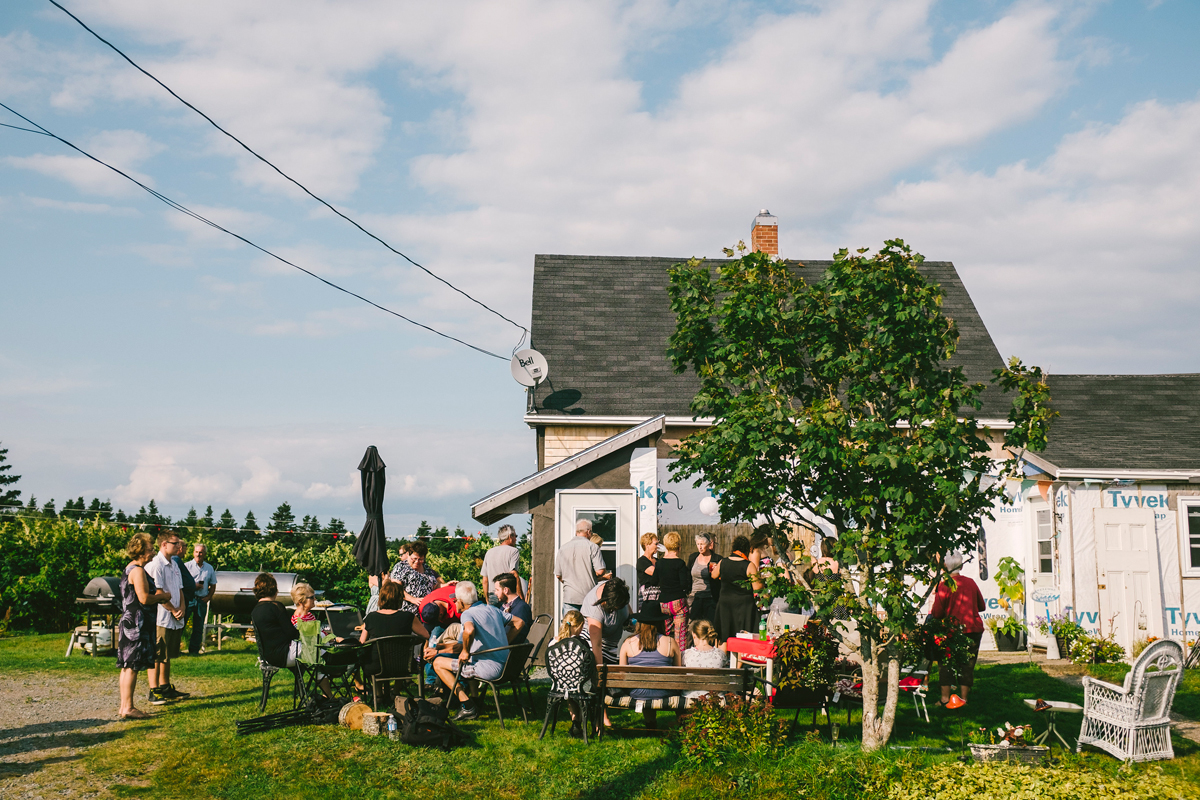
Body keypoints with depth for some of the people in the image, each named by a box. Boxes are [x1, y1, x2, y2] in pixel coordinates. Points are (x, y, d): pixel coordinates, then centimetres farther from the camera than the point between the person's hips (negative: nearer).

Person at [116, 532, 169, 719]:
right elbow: (144, 598, -22)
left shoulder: (130, 569, 18)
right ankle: (128, 708, -5)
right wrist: (163, 596, -6)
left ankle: (124, 706, 18)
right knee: (132, 666, -7)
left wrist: (157, 595, 7)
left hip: (129, 623, 11)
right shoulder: (137, 571, -16)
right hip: (136, 624, -11)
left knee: (127, 666, 13)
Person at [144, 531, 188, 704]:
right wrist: (173, 610, -10)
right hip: (161, 619, -9)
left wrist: (182, 607, 1)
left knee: (167, 655, 16)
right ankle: (154, 692, 1)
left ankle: (165, 688, 24)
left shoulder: (174, 564, 16)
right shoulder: (155, 565, -13)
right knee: (156, 657, -3)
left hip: (175, 620, 9)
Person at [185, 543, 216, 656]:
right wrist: (193, 586, -14)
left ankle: (194, 650, 11)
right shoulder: (187, 566, 1)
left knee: (198, 627, 4)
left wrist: (208, 597, 2)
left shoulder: (209, 568, 11)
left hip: (202, 600, 3)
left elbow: (213, 585, 17)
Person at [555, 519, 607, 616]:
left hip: (569, 596, 3)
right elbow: (600, 571, -13)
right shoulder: (593, 547, -6)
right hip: (589, 596, -3)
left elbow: (558, 575, 8)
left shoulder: (562, 549, 6)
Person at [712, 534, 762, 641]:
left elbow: (714, 576, 19)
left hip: (725, 603, 4)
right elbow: (757, 587, -13)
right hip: (744, 603, -4)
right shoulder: (749, 565, -13)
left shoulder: (722, 562, -1)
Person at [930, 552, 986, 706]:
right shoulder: (971, 582, 4)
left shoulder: (944, 586, -11)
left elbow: (937, 613, -12)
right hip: (974, 629, 4)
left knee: (946, 664, 8)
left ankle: (945, 698, 9)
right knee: (967, 665, 11)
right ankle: (964, 698, 13)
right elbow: (982, 606, 16)